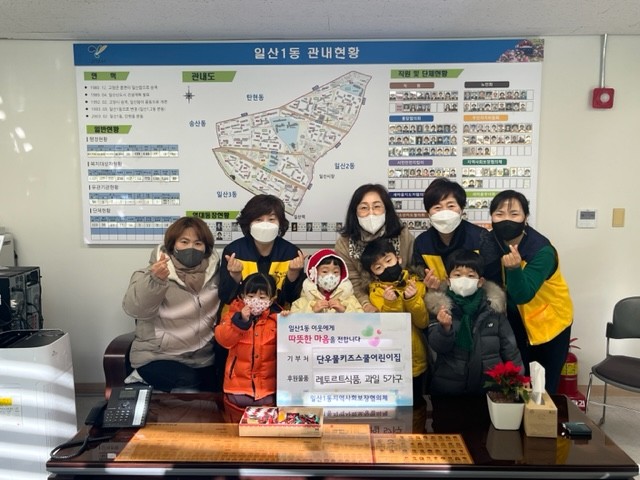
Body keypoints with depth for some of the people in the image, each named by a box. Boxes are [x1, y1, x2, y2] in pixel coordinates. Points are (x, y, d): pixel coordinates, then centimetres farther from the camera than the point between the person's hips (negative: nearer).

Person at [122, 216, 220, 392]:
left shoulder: (215, 274, 9)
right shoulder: (153, 273, 0)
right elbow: (135, 309, -17)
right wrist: (155, 281, -34)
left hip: (204, 359, 4)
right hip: (159, 357, -4)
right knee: (189, 388, -29)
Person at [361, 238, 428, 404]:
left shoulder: (415, 284, -3)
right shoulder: (376, 291, -9)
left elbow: (422, 322, -10)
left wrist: (412, 299, -26)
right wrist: (389, 304, -34)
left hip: (415, 359, 2)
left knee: (415, 403, 17)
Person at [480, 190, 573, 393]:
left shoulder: (542, 250, -29)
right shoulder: (489, 241, -15)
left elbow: (522, 295, -35)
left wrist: (514, 268, -50)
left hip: (549, 321, -4)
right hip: (515, 320, 4)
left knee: (543, 387, 11)